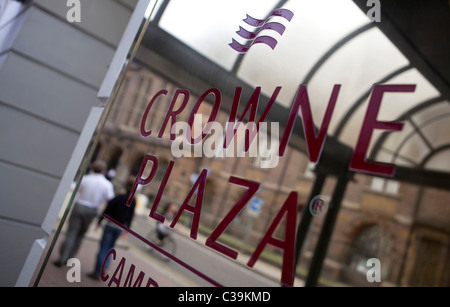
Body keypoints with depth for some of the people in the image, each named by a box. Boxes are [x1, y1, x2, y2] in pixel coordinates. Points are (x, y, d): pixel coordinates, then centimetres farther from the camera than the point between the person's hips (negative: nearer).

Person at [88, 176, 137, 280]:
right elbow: (130, 216, 3)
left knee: (103, 248, 3)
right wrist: (127, 229, 12)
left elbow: (107, 210, -8)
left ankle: (97, 272, 6)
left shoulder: (118, 198, -12)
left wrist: (99, 221, 4)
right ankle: (105, 266, 10)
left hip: (111, 225, -4)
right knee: (110, 246, 22)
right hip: (120, 227, 4)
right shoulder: (133, 201, -2)